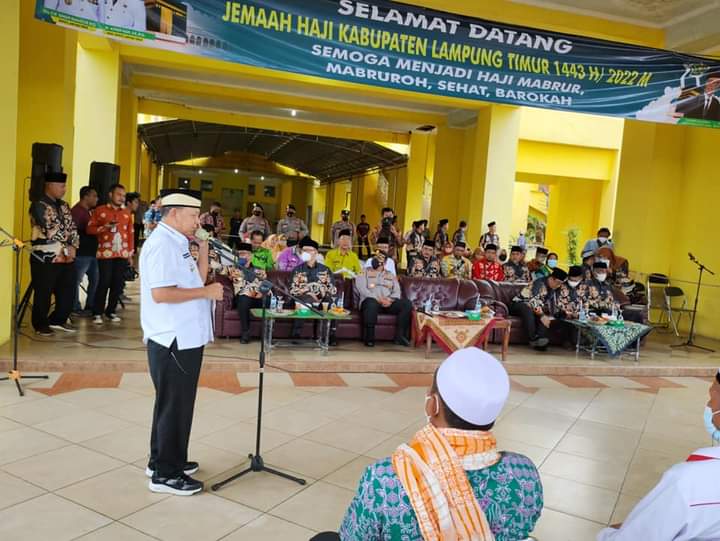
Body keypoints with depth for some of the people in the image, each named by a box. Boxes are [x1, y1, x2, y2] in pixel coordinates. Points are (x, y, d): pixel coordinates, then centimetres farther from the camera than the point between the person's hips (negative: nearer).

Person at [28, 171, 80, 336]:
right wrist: (67, 246, -11)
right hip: (45, 258, -7)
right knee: (43, 294, 4)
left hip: (66, 258, 7)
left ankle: (58, 320, 28)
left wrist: (73, 246, -4)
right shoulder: (39, 205, -10)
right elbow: (51, 231, -18)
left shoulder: (63, 206, 14)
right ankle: (41, 325, 19)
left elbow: (72, 227, 12)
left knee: (68, 292, 11)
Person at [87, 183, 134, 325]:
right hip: (105, 253, -3)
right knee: (104, 282, -6)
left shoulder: (127, 213, 13)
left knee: (118, 283, 4)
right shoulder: (100, 210, 4)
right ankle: (97, 313, 4)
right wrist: (104, 228, -15)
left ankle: (111, 311, 17)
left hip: (122, 254, 4)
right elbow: (90, 228, 2)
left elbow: (130, 234, 12)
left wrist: (130, 253, 9)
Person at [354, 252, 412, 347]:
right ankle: (369, 338, -29)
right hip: (371, 300, -4)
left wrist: (390, 300, -13)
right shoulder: (364, 272, 11)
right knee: (371, 303, -41)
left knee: (407, 304, -21)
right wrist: (378, 299, -17)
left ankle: (400, 336, -18)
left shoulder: (391, 275, 22)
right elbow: (362, 289, -5)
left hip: (389, 303, 4)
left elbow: (397, 292, 11)